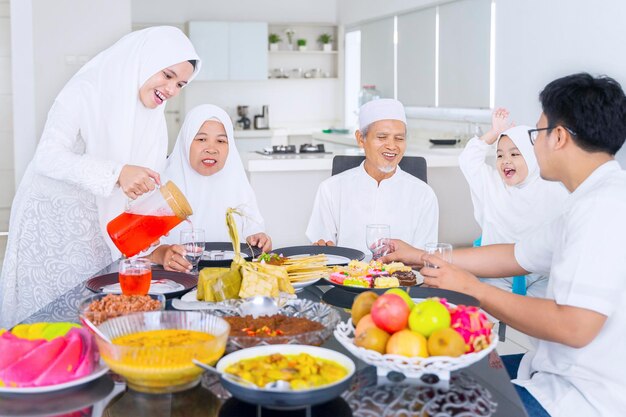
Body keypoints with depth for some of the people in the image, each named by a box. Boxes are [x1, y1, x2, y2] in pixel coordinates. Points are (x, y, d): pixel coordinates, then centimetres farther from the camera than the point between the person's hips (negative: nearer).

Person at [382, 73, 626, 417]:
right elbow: (517, 257, 17)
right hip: (567, 375, 9)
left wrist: (473, 290, -17)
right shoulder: (596, 199, 9)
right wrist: (423, 257, 21)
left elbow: (574, 326, -29)